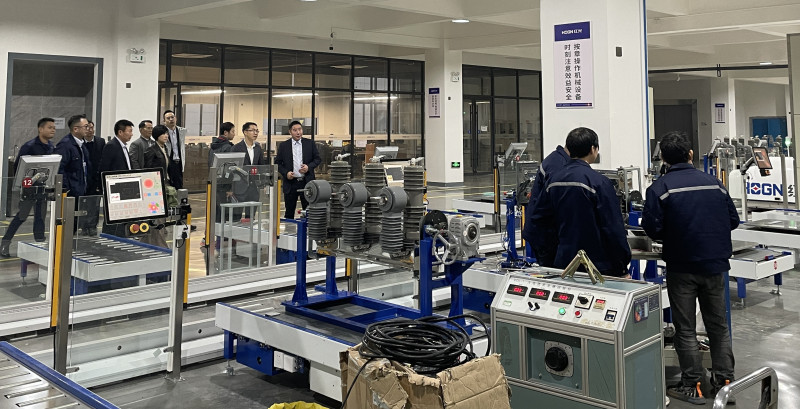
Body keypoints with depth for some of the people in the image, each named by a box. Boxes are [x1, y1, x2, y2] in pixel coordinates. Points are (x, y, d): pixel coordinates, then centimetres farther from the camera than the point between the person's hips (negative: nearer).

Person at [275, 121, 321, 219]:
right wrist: (285, 173, -9)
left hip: (306, 182, 0)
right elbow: (277, 163, 7)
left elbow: (317, 159, 8)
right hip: (290, 183, 0)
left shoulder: (310, 143, 5)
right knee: (289, 212, 7)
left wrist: (309, 167, -10)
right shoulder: (283, 145, 4)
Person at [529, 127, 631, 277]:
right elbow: (614, 228, -14)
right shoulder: (599, 182, -14)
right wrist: (623, 269, -6)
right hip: (597, 266, -6)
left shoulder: (553, 179, 5)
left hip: (563, 263, 6)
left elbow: (538, 219, 11)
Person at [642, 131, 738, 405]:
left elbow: (652, 228, -15)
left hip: (681, 268, -3)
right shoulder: (714, 184, 1)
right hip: (715, 265, 4)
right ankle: (724, 381, 22)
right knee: (718, 326, 16)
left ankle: (693, 386, 12)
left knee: (685, 329, 7)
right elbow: (733, 220, 5)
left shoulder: (659, 188, -11)